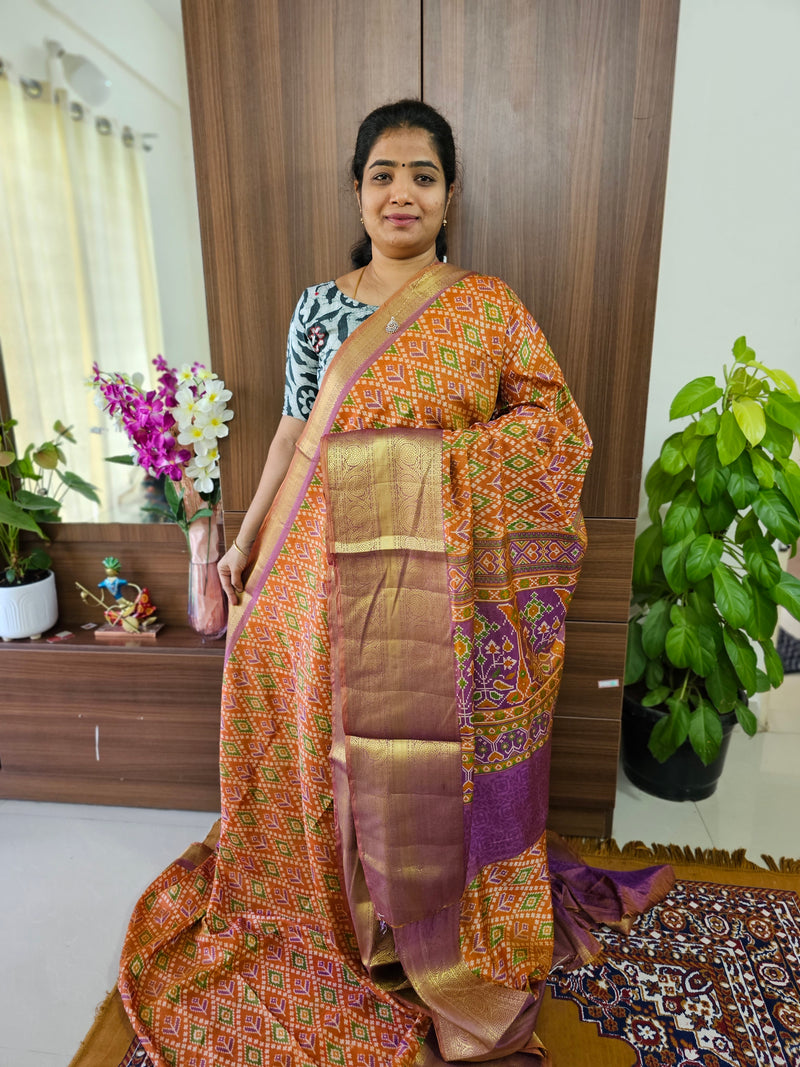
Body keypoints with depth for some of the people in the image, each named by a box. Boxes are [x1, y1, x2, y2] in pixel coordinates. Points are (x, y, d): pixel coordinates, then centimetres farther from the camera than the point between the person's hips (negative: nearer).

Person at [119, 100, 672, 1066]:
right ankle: (355, 913, 43)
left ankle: (451, 938, 35)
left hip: (447, 587, -1)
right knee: (342, 752, 14)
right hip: (336, 577, 2)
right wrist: (246, 539, 8)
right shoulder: (319, 305, 8)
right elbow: (294, 432, 10)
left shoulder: (488, 305, 3)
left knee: (442, 760, 8)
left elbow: (557, 421, 2)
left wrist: (441, 454, -11)